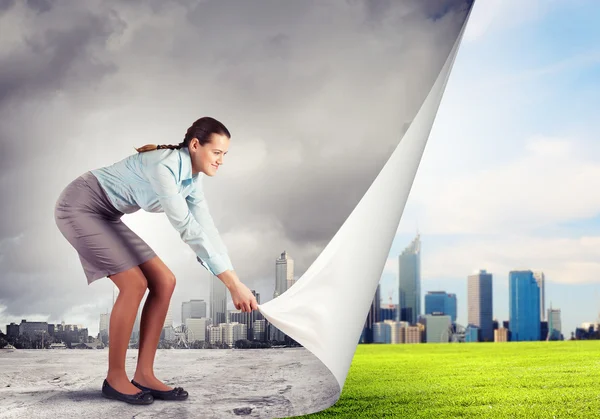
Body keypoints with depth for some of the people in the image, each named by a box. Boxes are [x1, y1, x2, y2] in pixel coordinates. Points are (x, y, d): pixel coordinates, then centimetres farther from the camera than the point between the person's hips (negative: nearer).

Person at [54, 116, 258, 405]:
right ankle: (115, 378, -5)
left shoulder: (192, 180, 0)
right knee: (134, 284, -19)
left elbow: (206, 231, -2)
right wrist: (234, 283, -33)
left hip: (105, 216, 9)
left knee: (164, 282, -3)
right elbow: (187, 228, -33)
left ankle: (143, 375, 0)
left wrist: (235, 284, -9)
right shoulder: (163, 165, -29)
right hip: (79, 206, -9)